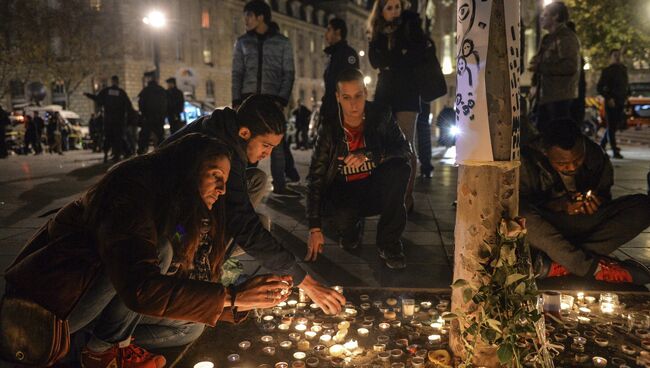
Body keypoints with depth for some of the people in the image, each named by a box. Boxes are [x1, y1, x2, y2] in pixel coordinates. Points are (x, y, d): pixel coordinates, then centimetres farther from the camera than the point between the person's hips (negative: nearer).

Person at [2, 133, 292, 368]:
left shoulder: (180, 213, 2)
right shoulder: (132, 190, -27)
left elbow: (185, 285, 0)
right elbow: (140, 289, -40)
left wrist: (250, 299, -10)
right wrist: (231, 296, -39)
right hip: (50, 299, -8)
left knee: (190, 327, -3)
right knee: (159, 250, -29)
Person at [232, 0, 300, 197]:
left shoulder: (282, 42, 5)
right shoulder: (242, 42, 11)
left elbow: (289, 73, 1)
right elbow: (237, 73, 9)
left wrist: (281, 99, -11)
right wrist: (236, 101, -2)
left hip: (272, 98, -2)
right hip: (248, 97, 2)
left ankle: (280, 185, 6)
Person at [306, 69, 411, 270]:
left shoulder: (380, 116, -9)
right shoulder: (329, 129, -11)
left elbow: (405, 151, -15)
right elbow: (315, 178, -11)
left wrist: (368, 155, -33)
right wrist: (315, 229, -16)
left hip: (377, 190, 1)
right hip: (346, 194, -1)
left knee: (400, 169, -30)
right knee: (342, 220, -35)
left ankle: (388, 242, -15)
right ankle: (352, 230, 8)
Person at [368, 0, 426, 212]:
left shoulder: (411, 26, 4)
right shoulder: (378, 34, 15)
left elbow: (417, 56, -7)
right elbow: (375, 61, 3)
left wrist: (390, 61, -3)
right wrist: (400, 57, -10)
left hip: (407, 91, -4)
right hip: (384, 91, 4)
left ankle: (407, 197, -7)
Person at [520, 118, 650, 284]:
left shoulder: (594, 154, -3)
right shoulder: (528, 161, -16)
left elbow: (605, 194, 8)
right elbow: (521, 205, -15)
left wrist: (597, 201, -16)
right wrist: (559, 205, -28)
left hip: (584, 224, 5)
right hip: (547, 228, -4)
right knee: (522, 215, -38)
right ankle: (596, 268, -32)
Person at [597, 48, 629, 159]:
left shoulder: (623, 69, 13)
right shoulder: (607, 71, -5)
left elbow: (626, 85, 23)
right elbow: (600, 87, -8)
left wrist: (626, 96, 10)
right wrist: (608, 98, -15)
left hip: (621, 102, 6)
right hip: (611, 102, -6)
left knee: (614, 126, 9)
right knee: (611, 126, -5)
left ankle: (602, 145, 24)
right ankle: (615, 151, -4)